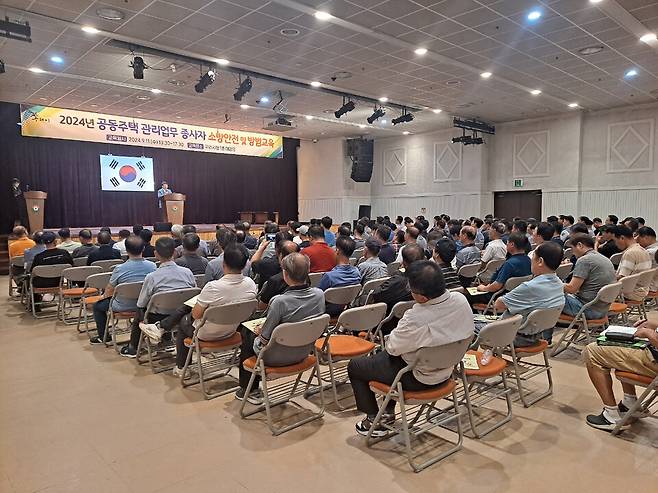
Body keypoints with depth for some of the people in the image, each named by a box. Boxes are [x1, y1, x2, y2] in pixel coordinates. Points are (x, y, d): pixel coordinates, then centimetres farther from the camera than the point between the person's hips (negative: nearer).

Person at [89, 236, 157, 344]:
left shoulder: (119, 269, -22)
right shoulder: (152, 266, -14)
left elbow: (110, 290, -6)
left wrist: (103, 296, 18)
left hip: (123, 307, -3)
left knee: (98, 305, 22)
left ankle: (103, 337, 32)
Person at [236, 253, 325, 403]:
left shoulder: (280, 302, -31)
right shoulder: (319, 295, -14)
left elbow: (264, 339, -21)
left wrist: (260, 330, 3)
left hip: (277, 358, -6)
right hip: (303, 354, 6)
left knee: (248, 332, 25)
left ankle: (249, 390, 37)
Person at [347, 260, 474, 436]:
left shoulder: (415, 319, -39)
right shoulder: (461, 300, -17)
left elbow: (392, 347, -20)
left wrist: (391, 336, 4)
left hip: (418, 379, -7)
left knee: (354, 366, 12)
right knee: (381, 356, 31)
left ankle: (375, 421, 22)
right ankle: (389, 411, 37)